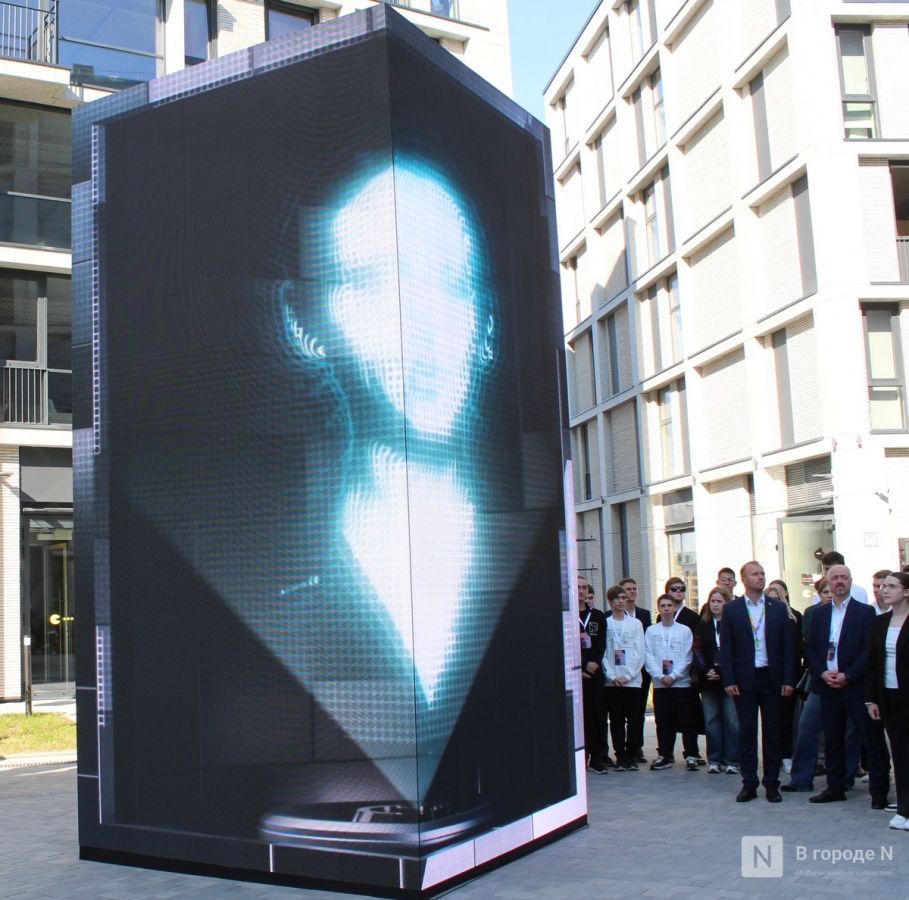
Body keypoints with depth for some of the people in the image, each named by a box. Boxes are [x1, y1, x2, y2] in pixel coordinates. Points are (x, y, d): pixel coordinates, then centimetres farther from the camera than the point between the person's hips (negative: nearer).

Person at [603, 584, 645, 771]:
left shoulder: (635, 623, 6)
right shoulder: (604, 624, 4)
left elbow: (639, 653, 2)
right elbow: (602, 653, 1)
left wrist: (627, 675, -7)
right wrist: (613, 676, -9)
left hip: (632, 680, 0)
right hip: (612, 681, 0)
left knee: (633, 719, 1)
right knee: (616, 720, 3)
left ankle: (631, 756, 10)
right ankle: (620, 757, 9)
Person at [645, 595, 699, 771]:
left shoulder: (685, 631, 4)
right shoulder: (651, 631, 7)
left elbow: (686, 658, -2)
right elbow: (648, 657, 1)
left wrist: (673, 676, -11)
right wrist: (660, 676, -11)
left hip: (681, 682, -1)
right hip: (659, 684, 2)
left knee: (686, 721, -1)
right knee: (663, 722, 6)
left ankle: (691, 756, 5)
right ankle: (664, 755, 15)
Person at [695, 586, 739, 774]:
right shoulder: (702, 625, 11)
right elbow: (698, 652, 8)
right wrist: (706, 672, -7)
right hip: (709, 681, 3)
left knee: (732, 721, -2)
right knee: (711, 721, 5)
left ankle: (731, 761, 5)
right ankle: (714, 760, 12)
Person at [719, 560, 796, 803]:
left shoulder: (778, 608, 5)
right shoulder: (732, 610, 2)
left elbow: (788, 646, 5)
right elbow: (725, 648, 1)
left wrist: (788, 680, -2)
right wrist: (728, 681, -6)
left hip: (772, 678, 1)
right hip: (744, 680, -1)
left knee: (772, 732, 6)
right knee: (746, 733, 4)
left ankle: (771, 784, 15)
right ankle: (749, 784, 12)